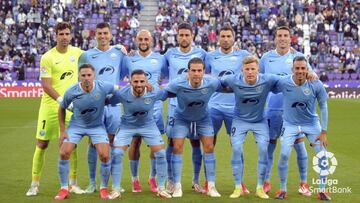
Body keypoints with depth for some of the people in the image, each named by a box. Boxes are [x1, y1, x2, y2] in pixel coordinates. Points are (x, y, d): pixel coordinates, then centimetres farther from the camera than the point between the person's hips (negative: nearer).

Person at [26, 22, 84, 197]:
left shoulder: (76, 52, 4)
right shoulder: (47, 57, -9)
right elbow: (46, 85, -15)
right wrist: (61, 100, -26)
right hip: (50, 106, -3)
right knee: (41, 144, 2)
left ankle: (73, 184, 15)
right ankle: (34, 184, 13)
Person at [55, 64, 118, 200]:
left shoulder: (103, 87, -22)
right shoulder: (71, 92, -20)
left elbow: (119, 89, -1)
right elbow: (62, 109, -1)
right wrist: (62, 131, -3)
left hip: (97, 126, 0)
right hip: (76, 126, 1)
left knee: (105, 156, -13)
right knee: (64, 153, -12)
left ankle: (104, 188, 11)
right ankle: (64, 189, 6)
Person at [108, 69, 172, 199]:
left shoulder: (155, 92, -25)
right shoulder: (122, 94, -27)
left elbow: (167, 95, -3)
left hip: (148, 125, 1)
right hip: (127, 126, -1)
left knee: (160, 153, -8)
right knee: (116, 154, -13)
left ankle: (161, 188, 9)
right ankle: (116, 190, 1)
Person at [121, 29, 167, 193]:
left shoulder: (160, 59, 8)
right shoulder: (128, 60, 8)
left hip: (154, 106, 0)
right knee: (135, 142, 0)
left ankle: (153, 178, 14)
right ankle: (135, 179, 12)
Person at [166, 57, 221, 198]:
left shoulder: (212, 83, -28)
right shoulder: (178, 84, -33)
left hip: (203, 118, 2)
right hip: (182, 118, -1)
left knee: (209, 147, -4)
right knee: (177, 147, -10)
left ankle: (211, 187, 6)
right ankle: (177, 186, 1)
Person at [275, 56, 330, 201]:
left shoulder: (316, 85, -19)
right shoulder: (283, 83, -21)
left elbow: (323, 107, -7)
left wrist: (323, 132, -7)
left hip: (312, 124, 1)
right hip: (290, 124, -1)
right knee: (284, 155, -12)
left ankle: (322, 190, 12)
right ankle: (282, 189, 9)